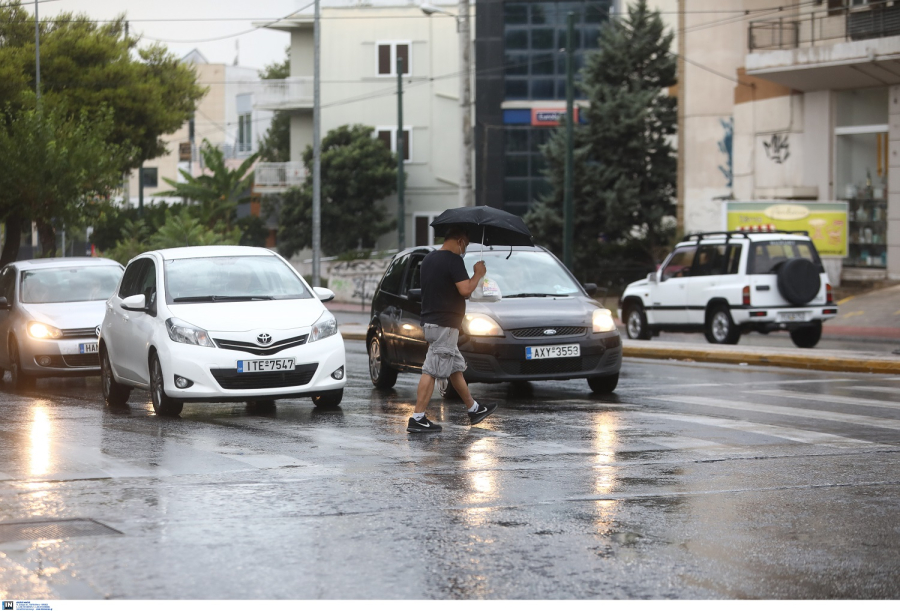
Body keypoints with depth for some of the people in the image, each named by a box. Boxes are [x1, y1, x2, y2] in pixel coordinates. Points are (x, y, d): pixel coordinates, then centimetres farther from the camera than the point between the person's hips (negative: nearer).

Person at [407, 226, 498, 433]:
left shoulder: (428, 259, 15)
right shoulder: (453, 260, -14)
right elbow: (465, 290, -22)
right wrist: (478, 274, -5)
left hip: (430, 321, 10)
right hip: (444, 324, -10)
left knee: (456, 367, 19)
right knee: (431, 371, -10)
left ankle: (474, 409, 30)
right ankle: (417, 419, -11)